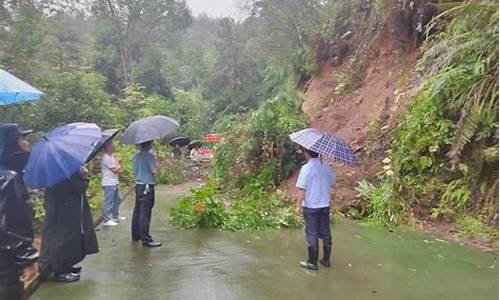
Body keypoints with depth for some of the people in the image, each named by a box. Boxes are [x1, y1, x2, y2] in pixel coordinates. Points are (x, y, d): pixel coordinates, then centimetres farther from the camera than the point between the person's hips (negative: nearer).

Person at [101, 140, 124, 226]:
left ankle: (116, 216, 32)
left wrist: (117, 166, -7)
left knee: (117, 200, 20)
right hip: (109, 183, -10)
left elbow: (117, 165, 13)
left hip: (114, 182, 10)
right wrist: (119, 166, 2)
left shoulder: (112, 156, 13)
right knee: (108, 202, -5)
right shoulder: (106, 158, -17)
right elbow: (114, 169, -16)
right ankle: (106, 220, 1)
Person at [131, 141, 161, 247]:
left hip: (138, 185, 9)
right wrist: (158, 167, -1)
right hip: (147, 186, -8)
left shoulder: (136, 156, 11)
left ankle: (136, 235, 27)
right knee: (145, 213, -6)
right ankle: (145, 239, -3)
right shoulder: (149, 155, -14)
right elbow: (155, 171, -19)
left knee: (137, 211, 16)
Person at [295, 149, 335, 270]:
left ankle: (312, 263, 13)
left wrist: (298, 205, -11)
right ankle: (326, 260, 26)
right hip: (325, 205, 5)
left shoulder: (306, 168, -16)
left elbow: (302, 189, -17)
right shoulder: (326, 167, 0)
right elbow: (332, 183, 9)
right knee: (325, 233, 15)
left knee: (312, 235, 4)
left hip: (310, 206, -5)